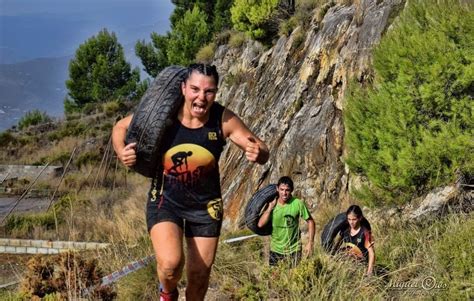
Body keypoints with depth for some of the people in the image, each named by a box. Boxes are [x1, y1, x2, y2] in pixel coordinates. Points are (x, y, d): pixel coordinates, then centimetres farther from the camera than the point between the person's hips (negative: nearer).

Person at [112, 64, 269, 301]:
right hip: (165, 200, -1)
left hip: (206, 205, 2)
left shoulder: (225, 120, -17)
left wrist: (258, 153, -33)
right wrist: (121, 152, -23)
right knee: (170, 264, -23)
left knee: (199, 276, 9)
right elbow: (121, 127, -2)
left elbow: (261, 150, -9)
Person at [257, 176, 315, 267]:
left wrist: (310, 243, -12)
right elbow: (260, 224, -18)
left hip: (293, 250, -2)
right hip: (275, 250, 2)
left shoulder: (298, 204, -18)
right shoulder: (272, 204, -10)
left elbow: (310, 222, -8)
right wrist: (270, 207, -22)